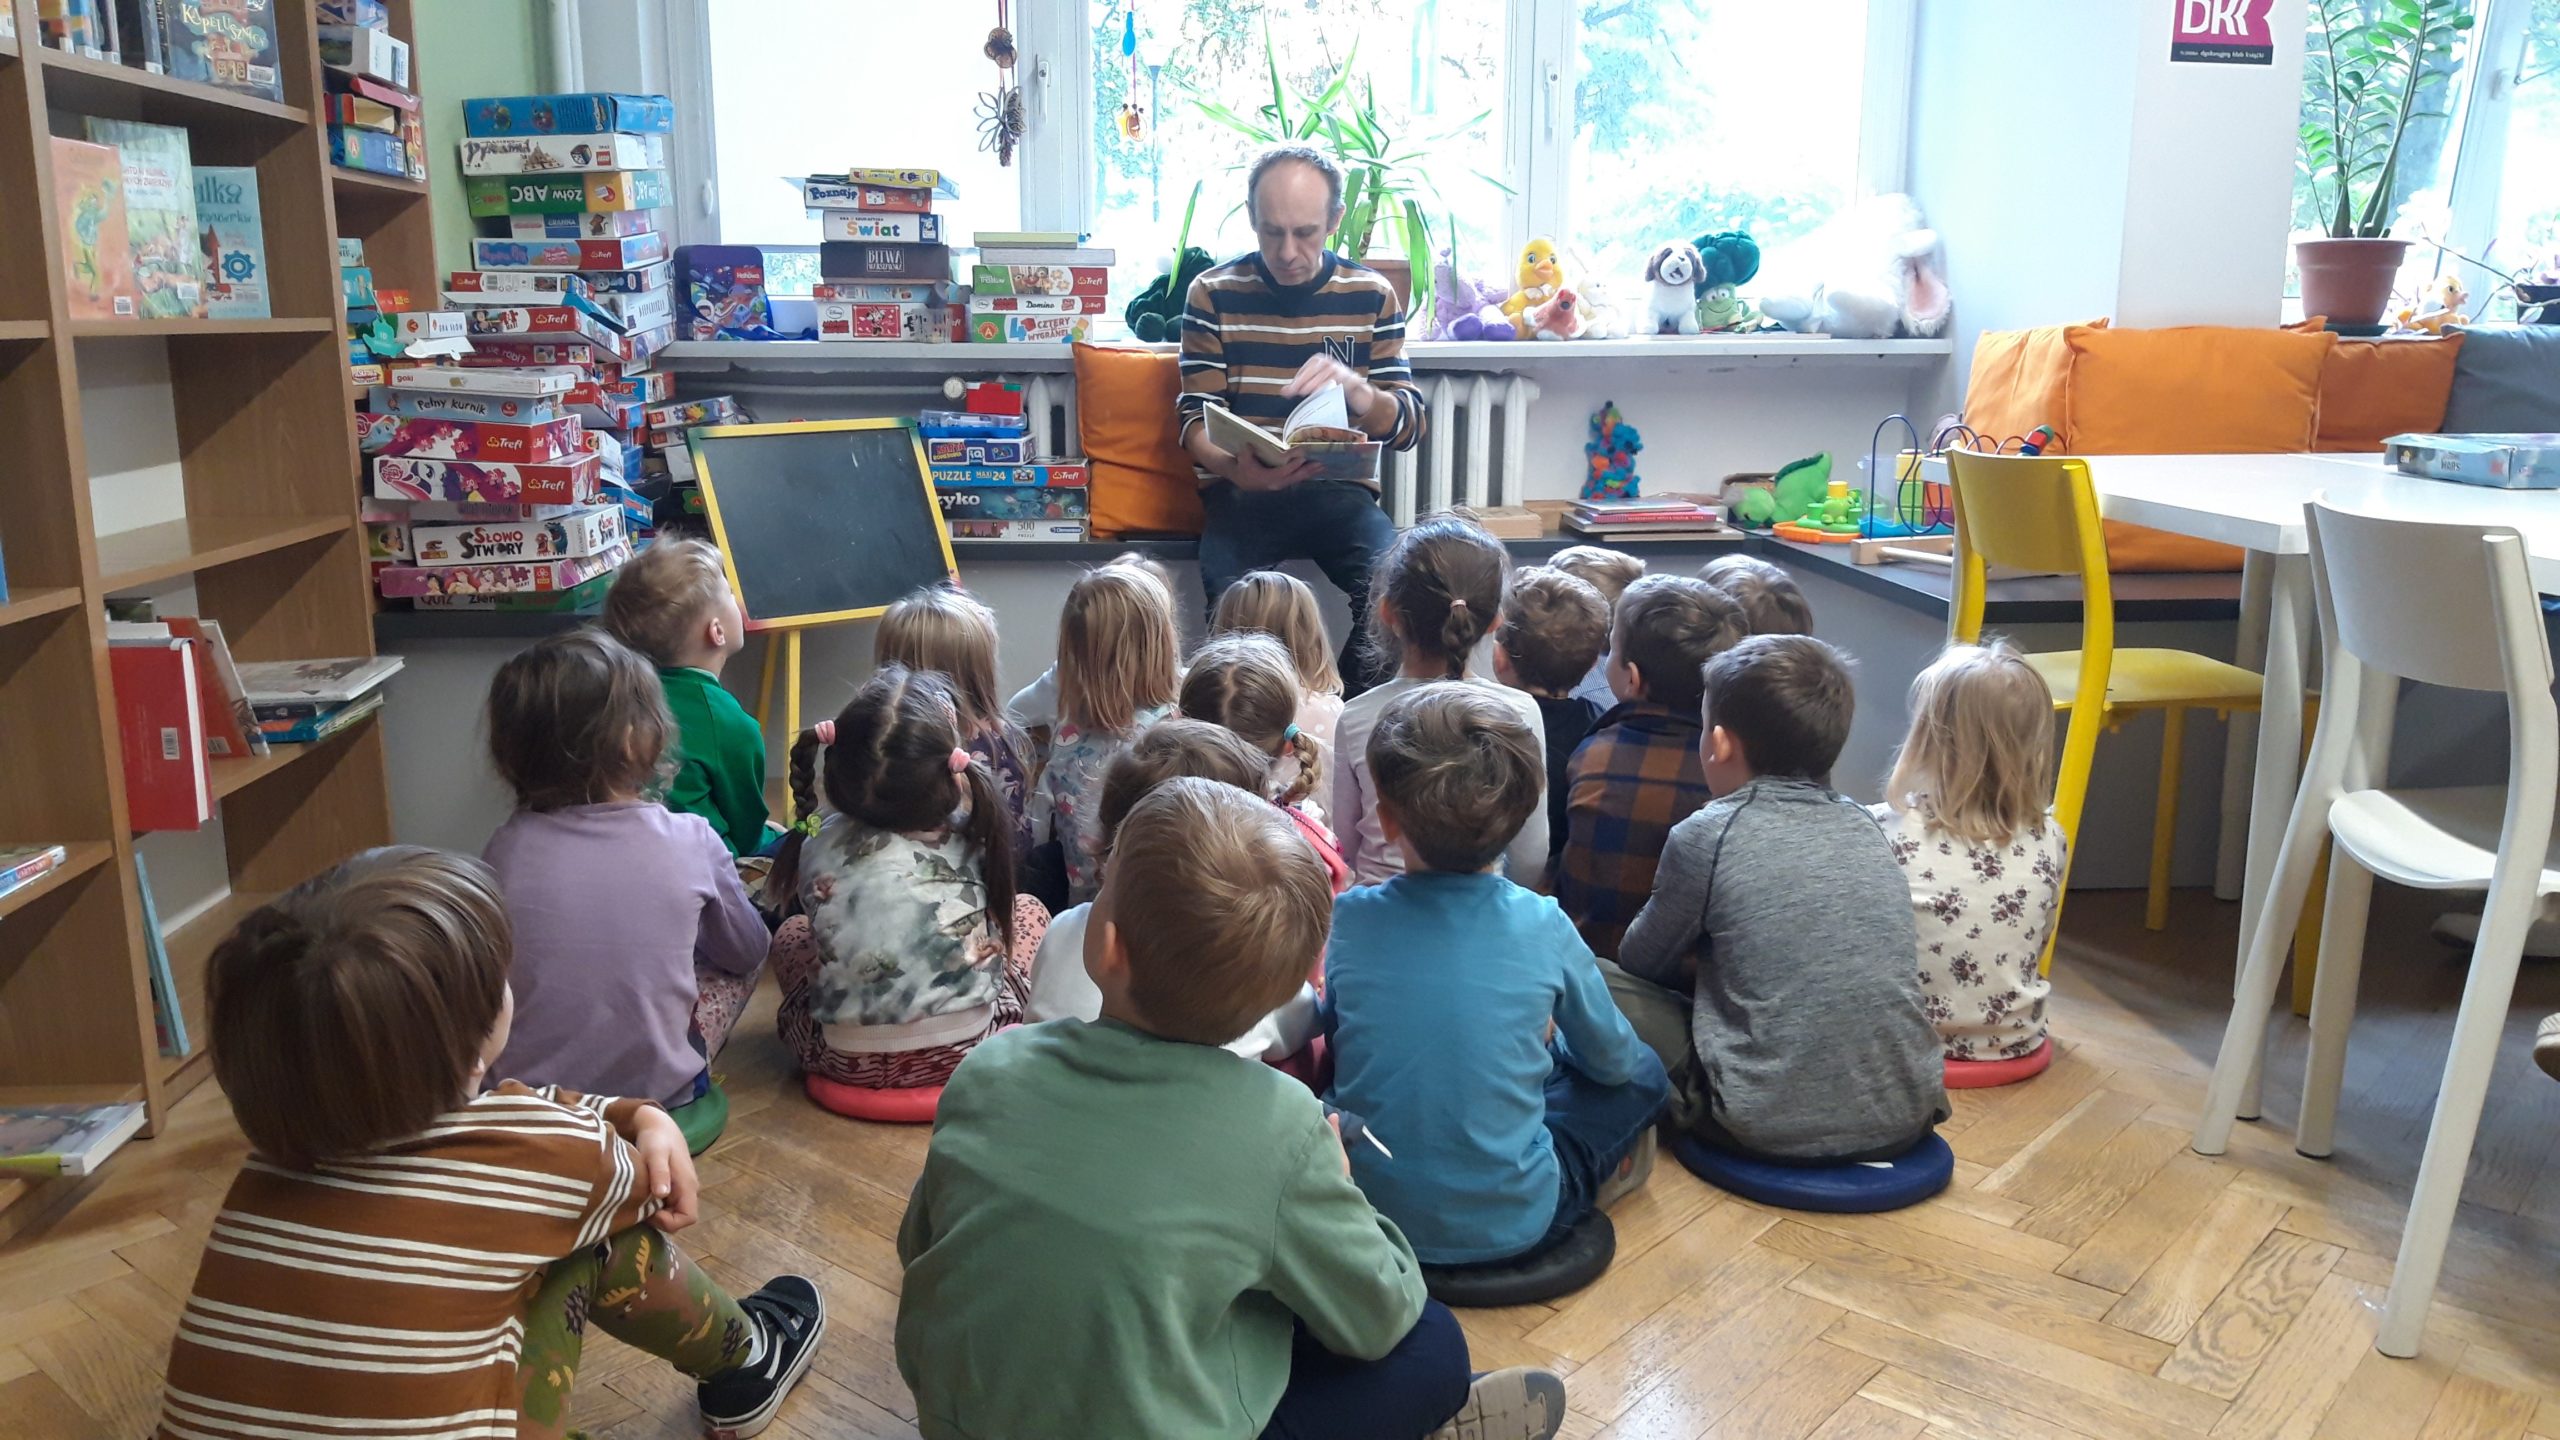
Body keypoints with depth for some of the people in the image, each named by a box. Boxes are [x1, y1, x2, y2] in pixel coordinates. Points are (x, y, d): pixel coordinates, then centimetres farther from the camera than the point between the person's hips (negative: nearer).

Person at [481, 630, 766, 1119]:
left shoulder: (507, 848, -11)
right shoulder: (691, 841, -15)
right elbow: (746, 950, 3)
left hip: (523, 1089, 3)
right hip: (657, 1089, -3)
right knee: (738, 965, 19)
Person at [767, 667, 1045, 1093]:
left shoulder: (820, 847, -13)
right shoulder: (974, 839, -12)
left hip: (847, 1061, 1)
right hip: (968, 1049, -1)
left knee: (791, 933, 29)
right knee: (1031, 911, 24)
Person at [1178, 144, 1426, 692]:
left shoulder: (1372, 296, 5)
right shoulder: (1214, 294, 3)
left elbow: (1408, 425, 1)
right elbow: (1196, 420, 0)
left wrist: (1354, 388, -22)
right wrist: (1235, 468, -24)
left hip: (1340, 488, 1)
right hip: (1241, 492, -1)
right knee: (1232, 591, -32)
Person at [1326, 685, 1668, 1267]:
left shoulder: (1349, 918, -10)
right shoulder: (1541, 925, -14)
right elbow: (1612, 1060, 2)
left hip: (1367, 1214, 3)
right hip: (1510, 1227, -3)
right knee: (1643, 1072, 17)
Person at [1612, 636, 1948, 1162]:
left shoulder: (1706, 835, -8)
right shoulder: (1864, 824, 7)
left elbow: (1641, 962, 6)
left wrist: (1700, 955, 25)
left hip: (1776, 1128, -6)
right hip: (1906, 1117, 6)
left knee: (1603, 982, 6)